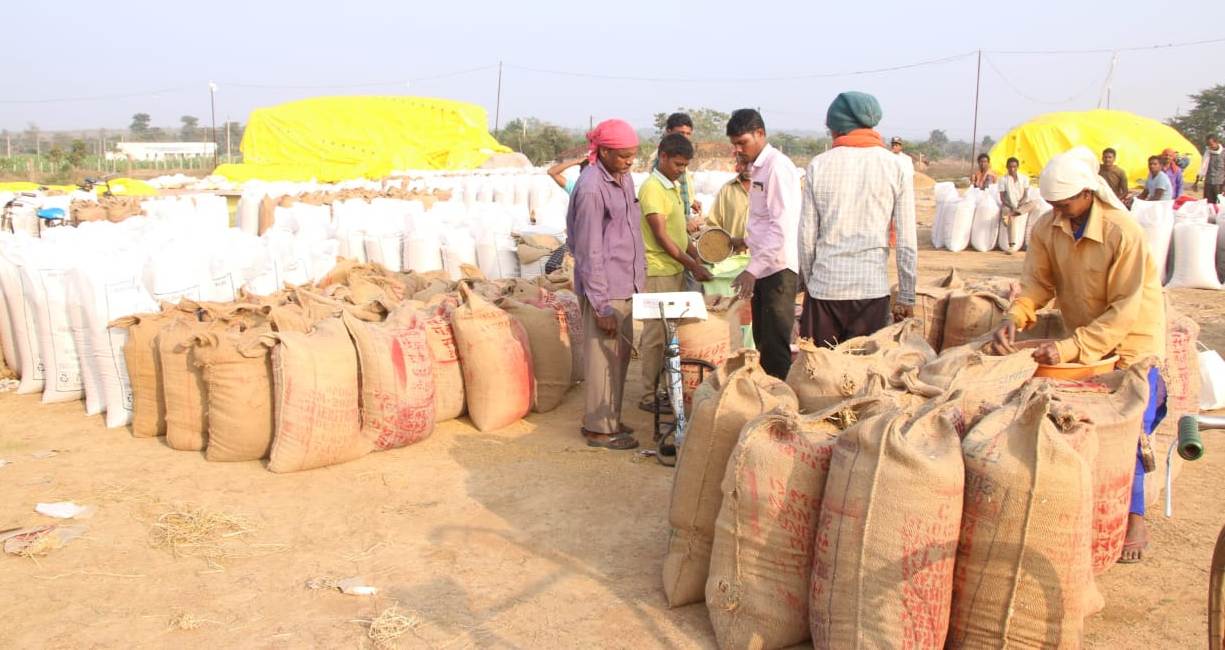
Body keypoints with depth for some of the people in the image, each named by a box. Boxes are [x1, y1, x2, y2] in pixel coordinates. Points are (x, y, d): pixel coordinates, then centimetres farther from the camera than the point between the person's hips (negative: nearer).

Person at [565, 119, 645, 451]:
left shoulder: (624, 178, 9)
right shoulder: (591, 188, -18)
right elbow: (590, 251, -18)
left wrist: (638, 280, 16)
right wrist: (601, 306, -17)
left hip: (625, 286, 9)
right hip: (604, 289, -9)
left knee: (621, 354, 16)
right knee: (604, 358, 2)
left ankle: (610, 419, 30)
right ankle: (599, 428, 15)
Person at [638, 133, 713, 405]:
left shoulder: (673, 187, 14)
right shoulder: (652, 187, -14)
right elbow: (661, 236, -18)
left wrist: (697, 257, 8)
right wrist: (691, 265, -17)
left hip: (676, 269, 9)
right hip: (658, 272, -9)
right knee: (656, 334, -3)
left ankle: (668, 386, 22)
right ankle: (651, 395, 5)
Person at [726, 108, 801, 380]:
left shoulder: (778, 167, -14)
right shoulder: (756, 167, 15)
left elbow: (783, 225, -21)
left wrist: (753, 269, -23)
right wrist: (747, 242, 14)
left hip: (778, 268, -9)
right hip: (762, 268, 9)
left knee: (776, 347, -4)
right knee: (762, 343, 15)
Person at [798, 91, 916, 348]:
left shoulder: (819, 165, 1)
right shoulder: (895, 166, 0)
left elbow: (806, 237, 2)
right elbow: (907, 242, -1)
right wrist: (906, 298, 7)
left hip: (824, 287, 0)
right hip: (872, 288, 0)